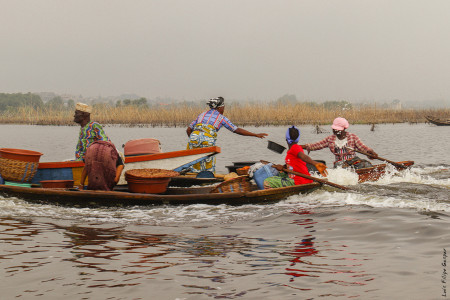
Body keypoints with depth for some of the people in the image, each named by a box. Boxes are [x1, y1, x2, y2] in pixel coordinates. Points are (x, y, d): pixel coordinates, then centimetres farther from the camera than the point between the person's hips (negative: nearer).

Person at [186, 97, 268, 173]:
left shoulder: (202, 114, 26)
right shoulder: (221, 118, 15)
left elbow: (188, 130, 21)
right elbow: (237, 130, 14)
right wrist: (256, 135, 19)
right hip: (207, 141, -3)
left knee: (196, 169, 11)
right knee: (210, 170, 10)